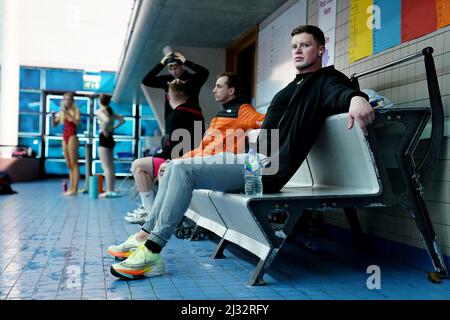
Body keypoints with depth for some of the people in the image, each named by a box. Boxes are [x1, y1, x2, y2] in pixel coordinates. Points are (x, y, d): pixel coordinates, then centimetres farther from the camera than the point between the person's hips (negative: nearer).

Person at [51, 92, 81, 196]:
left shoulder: (76, 110, -3)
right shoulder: (61, 112, 13)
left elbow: (77, 122, -19)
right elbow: (54, 124, 14)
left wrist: (67, 113, -23)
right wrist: (53, 116, -3)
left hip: (72, 137, -6)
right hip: (65, 138, 6)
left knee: (74, 164, -8)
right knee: (69, 165, 8)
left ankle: (75, 189, -9)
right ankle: (71, 188, 12)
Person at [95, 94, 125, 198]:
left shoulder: (99, 111, -11)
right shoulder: (111, 111, 12)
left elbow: (106, 120, -30)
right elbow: (122, 120, 13)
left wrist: (104, 130, -17)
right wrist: (113, 128, 10)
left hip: (104, 138, -8)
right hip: (111, 139, 8)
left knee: (106, 167, -7)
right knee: (111, 167, 12)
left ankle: (109, 191, -8)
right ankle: (111, 190, 16)